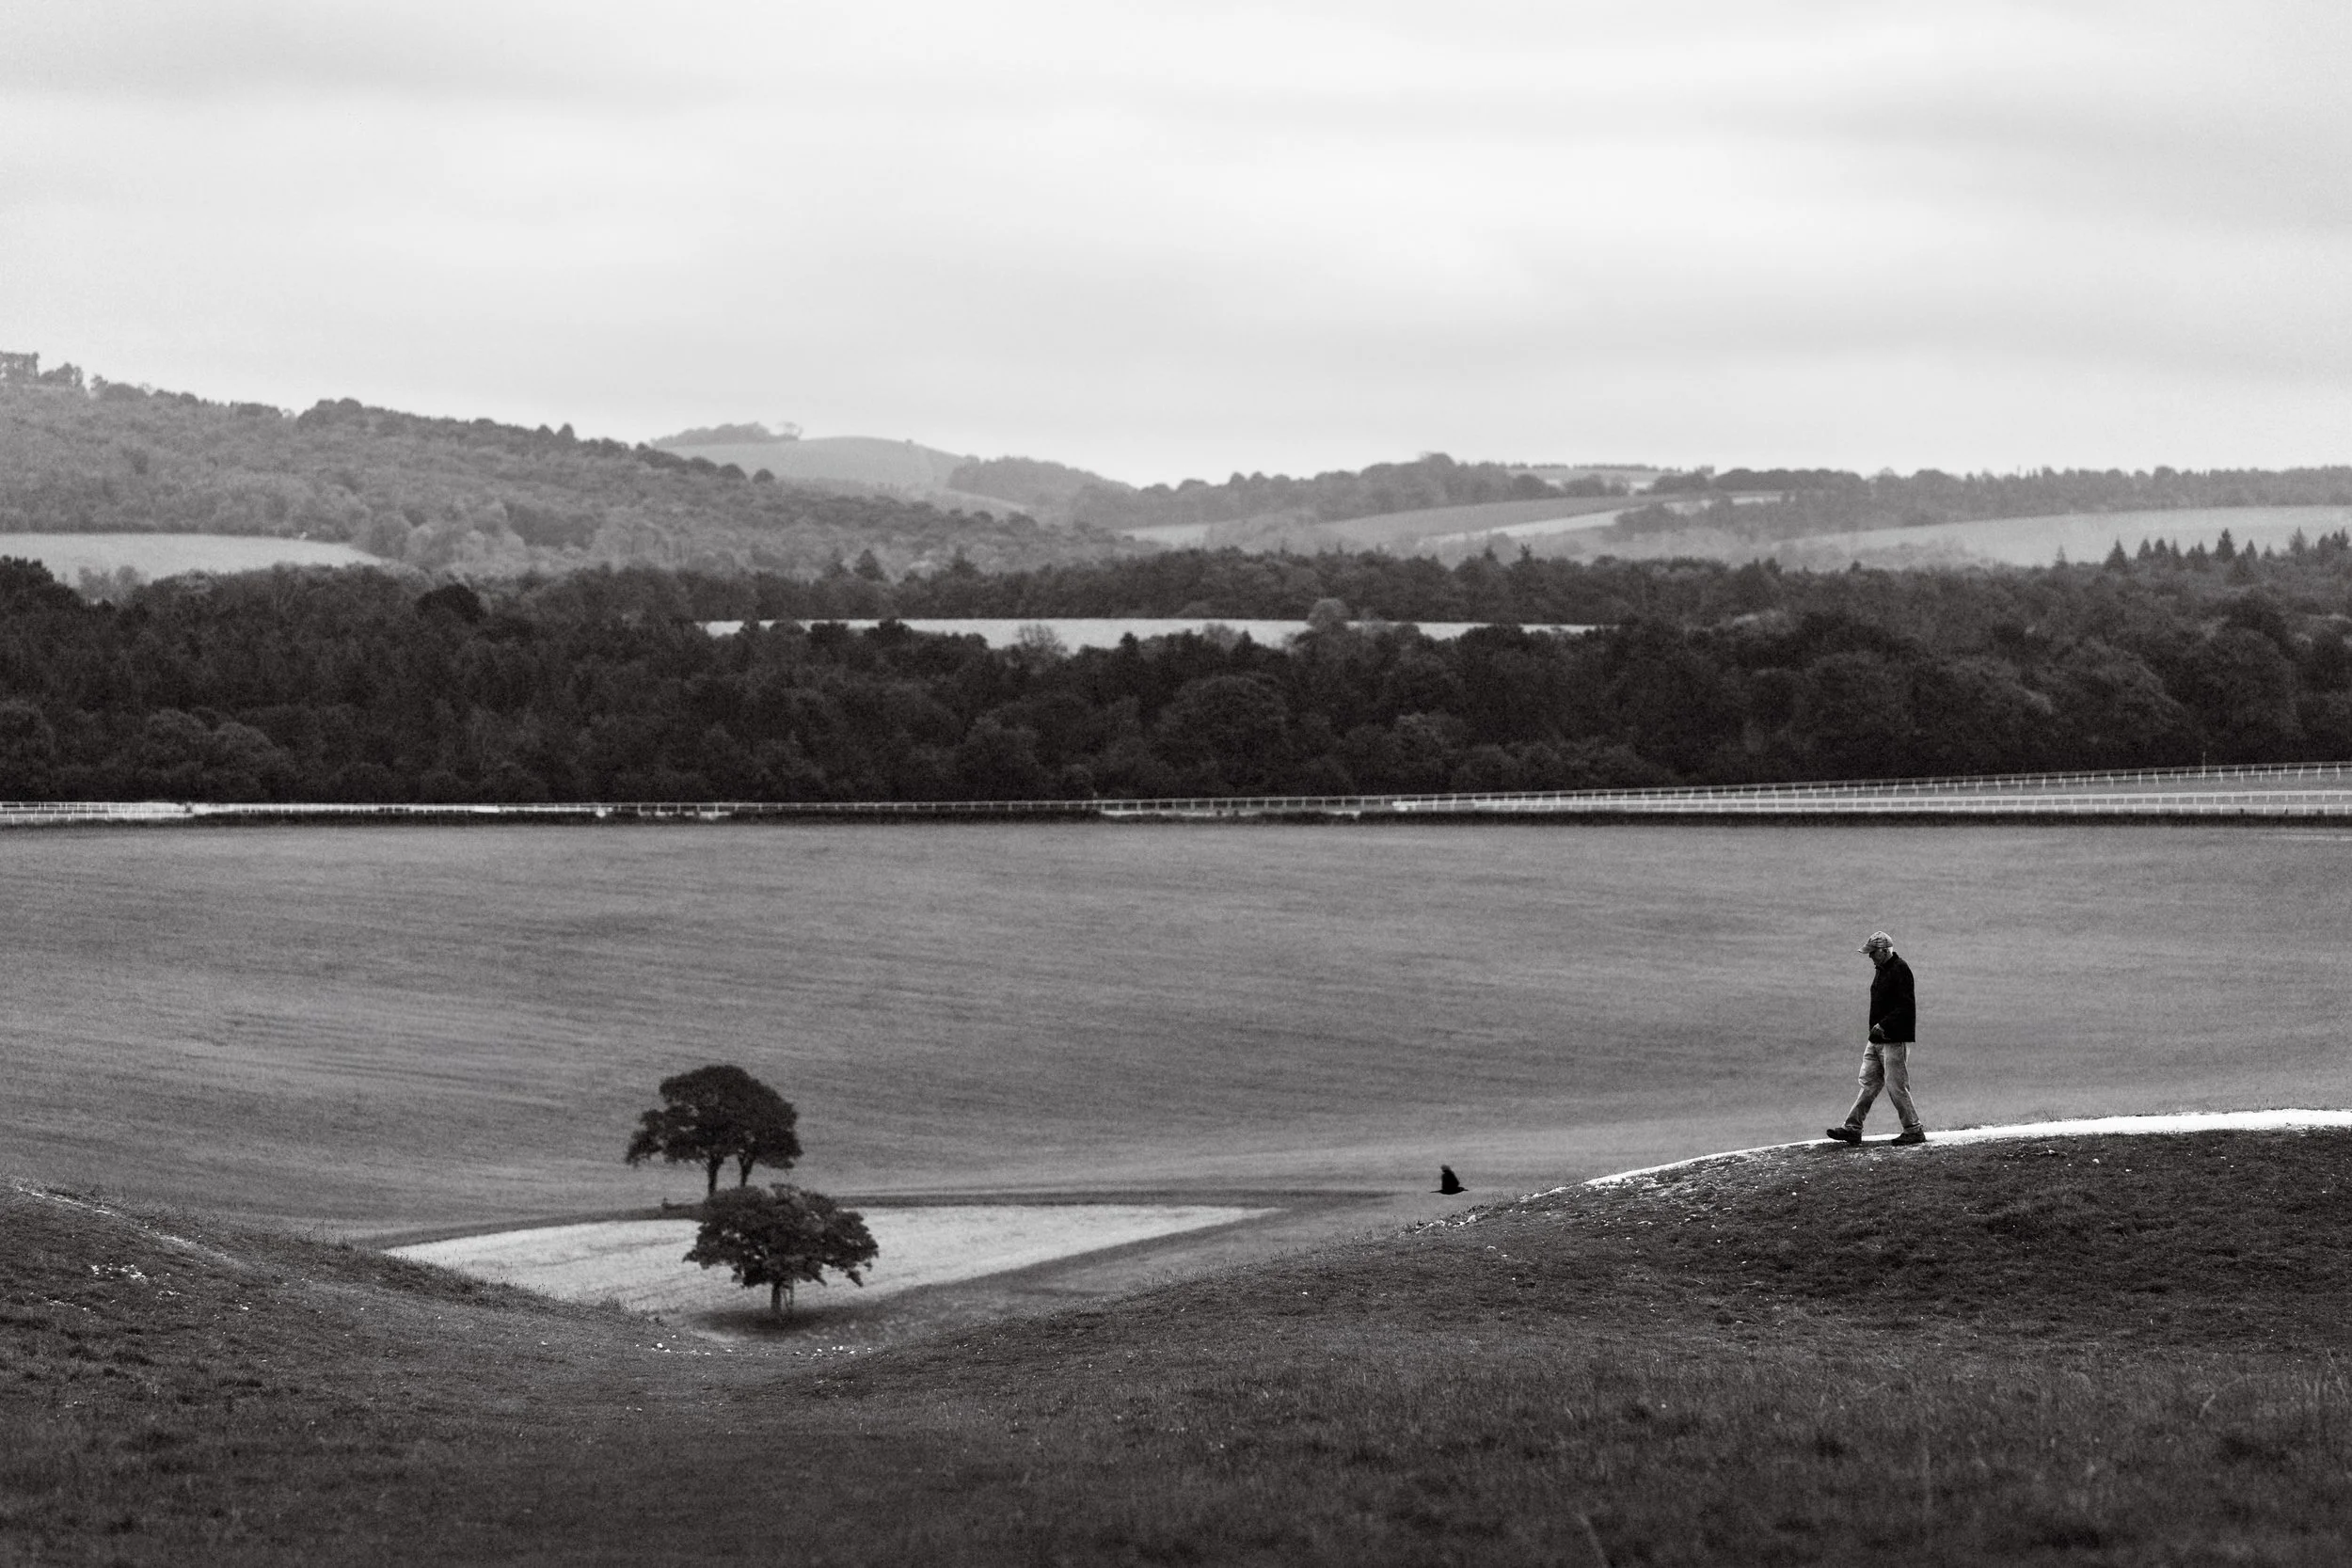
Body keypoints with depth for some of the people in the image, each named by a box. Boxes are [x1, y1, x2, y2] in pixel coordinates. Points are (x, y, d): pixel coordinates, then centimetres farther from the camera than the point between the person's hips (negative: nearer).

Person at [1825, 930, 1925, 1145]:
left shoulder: (1900, 970, -14)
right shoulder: (1882, 970, 16)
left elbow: (1906, 1006, -21)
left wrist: (1883, 1025, -25)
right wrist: (1876, 1028, 14)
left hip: (1895, 1039, -10)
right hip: (1877, 1039, 10)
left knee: (1896, 1086, -5)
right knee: (1868, 1083, 8)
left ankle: (1914, 1130, 5)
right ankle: (1852, 1129, 10)